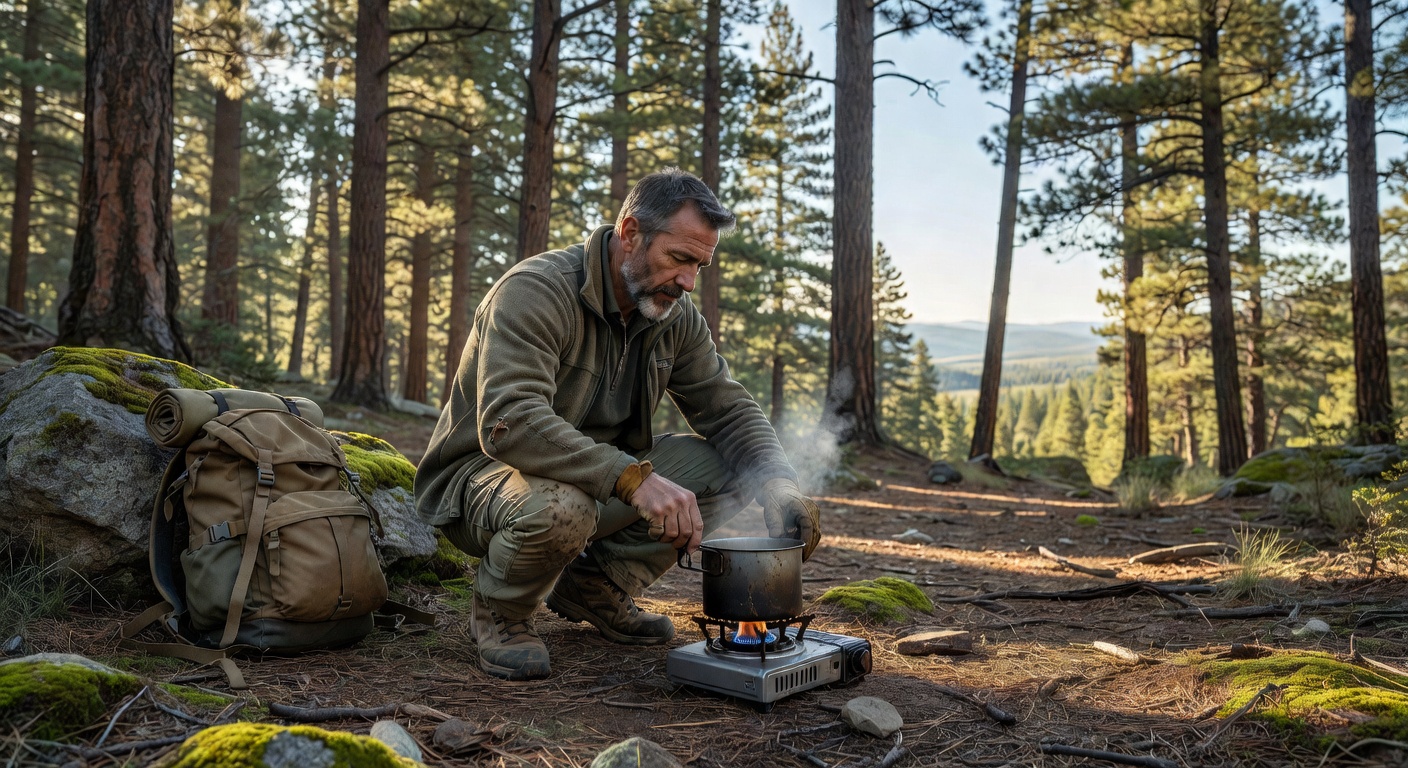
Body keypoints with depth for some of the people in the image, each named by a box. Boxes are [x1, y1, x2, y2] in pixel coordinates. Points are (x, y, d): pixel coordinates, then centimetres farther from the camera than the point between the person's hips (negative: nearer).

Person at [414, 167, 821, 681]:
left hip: (600, 480, 7)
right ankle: (499, 611, -5)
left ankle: (597, 587, 7)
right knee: (559, 507, -41)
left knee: (726, 468, -9)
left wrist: (778, 484, -19)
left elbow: (727, 408, 1)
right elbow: (510, 423, -36)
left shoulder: (676, 316, 0)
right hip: (481, 478, -6)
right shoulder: (535, 292, -24)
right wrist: (633, 477, -44)